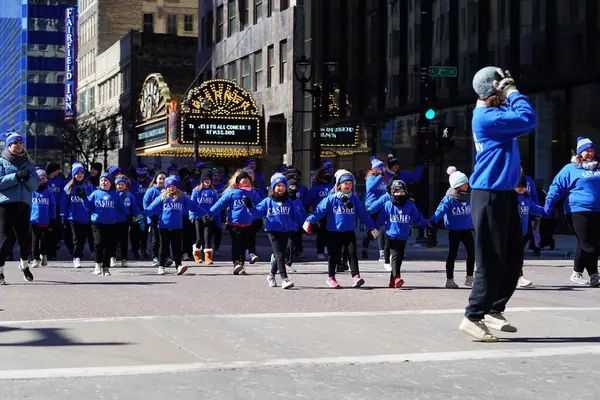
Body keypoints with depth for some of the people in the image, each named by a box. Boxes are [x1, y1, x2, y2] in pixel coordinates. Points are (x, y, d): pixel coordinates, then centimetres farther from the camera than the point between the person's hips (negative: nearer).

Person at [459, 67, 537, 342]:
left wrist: (510, 94, 5)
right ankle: (473, 317, -1)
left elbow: (524, 125, 13)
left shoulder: (495, 113, 15)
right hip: (490, 195, -10)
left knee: (513, 258, 13)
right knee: (492, 261, -7)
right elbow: (528, 119, -22)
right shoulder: (487, 117, -16)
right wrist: (513, 92, -10)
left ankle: (494, 311, 23)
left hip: (505, 194, 10)